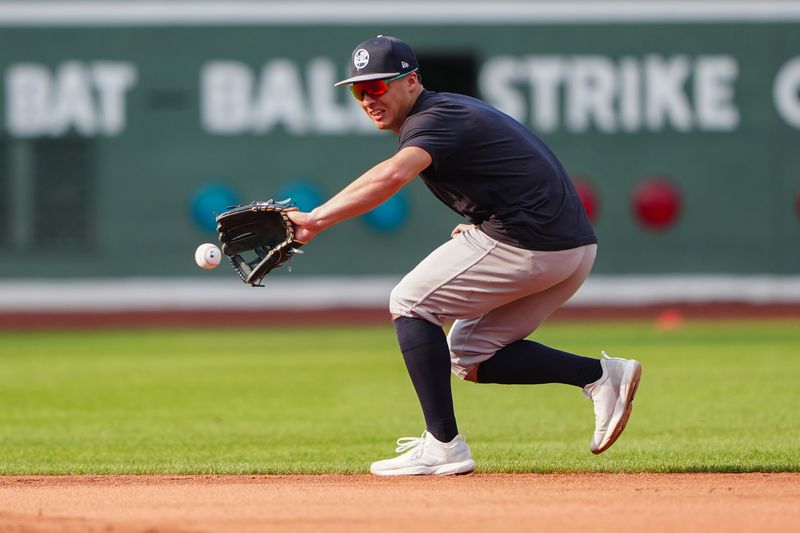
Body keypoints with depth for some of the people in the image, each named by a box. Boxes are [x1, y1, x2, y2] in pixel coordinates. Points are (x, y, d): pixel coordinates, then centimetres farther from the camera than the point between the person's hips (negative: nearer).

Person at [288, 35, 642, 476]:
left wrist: (316, 220, -38)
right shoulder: (454, 109, 21)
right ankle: (597, 375, 6)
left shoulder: (433, 119, -11)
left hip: (525, 242, -10)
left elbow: (392, 176, -32)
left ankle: (443, 446, -9)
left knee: (409, 303, -3)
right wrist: (478, 227, 13)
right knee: (470, 357, 16)